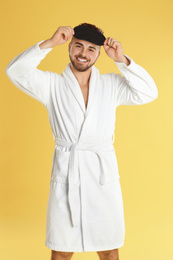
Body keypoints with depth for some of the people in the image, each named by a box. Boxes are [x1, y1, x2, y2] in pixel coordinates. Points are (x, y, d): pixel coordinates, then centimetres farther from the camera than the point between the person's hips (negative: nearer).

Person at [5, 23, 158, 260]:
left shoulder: (112, 84, 9)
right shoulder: (52, 85, 5)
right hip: (65, 176, -1)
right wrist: (50, 43, -15)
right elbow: (15, 71, -7)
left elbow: (148, 93, -1)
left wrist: (121, 60, -9)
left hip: (103, 176, 1)